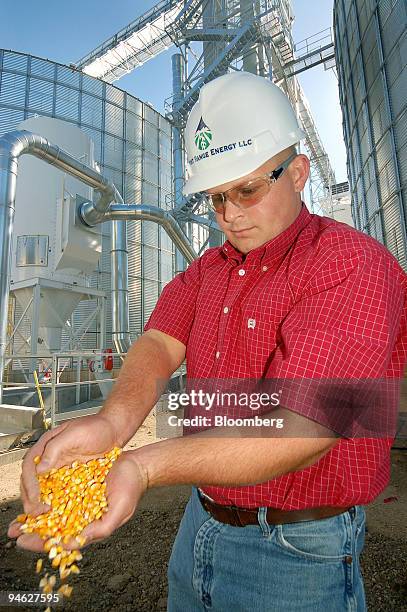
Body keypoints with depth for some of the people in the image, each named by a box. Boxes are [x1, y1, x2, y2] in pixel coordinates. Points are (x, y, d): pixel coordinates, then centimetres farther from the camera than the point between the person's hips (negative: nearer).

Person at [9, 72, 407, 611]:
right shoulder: (210, 267, 5)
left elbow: (303, 429, -29)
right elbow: (158, 345, -9)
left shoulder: (350, 263, -19)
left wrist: (143, 467, -38)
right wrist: (111, 422, -29)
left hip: (294, 550, -5)